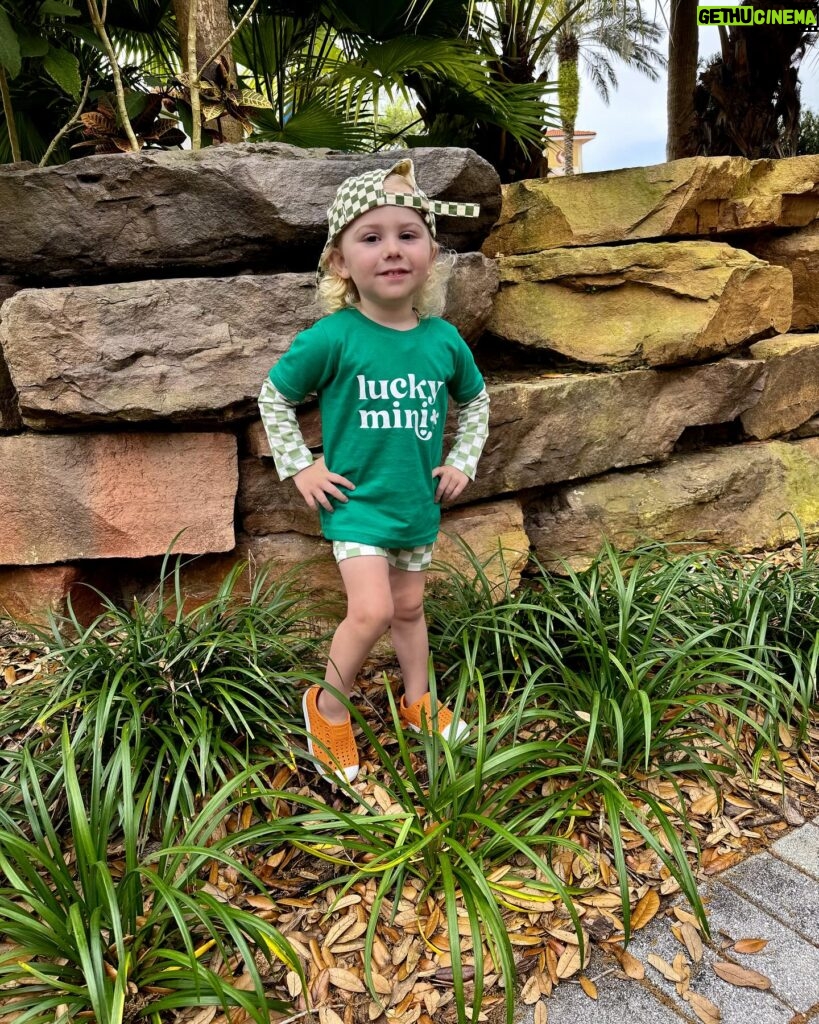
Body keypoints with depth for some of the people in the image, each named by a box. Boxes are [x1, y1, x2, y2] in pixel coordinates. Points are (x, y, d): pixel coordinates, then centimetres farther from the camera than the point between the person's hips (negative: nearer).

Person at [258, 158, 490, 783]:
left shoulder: (444, 339, -5)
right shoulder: (334, 337, -17)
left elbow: (476, 400, 15)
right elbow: (274, 396, -4)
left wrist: (463, 461, 6)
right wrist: (298, 468, -7)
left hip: (420, 503, 5)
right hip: (355, 498, -4)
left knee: (410, 608, 18)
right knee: (372, 610, -16)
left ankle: (418, 704, 39)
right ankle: (328, 707, 11)